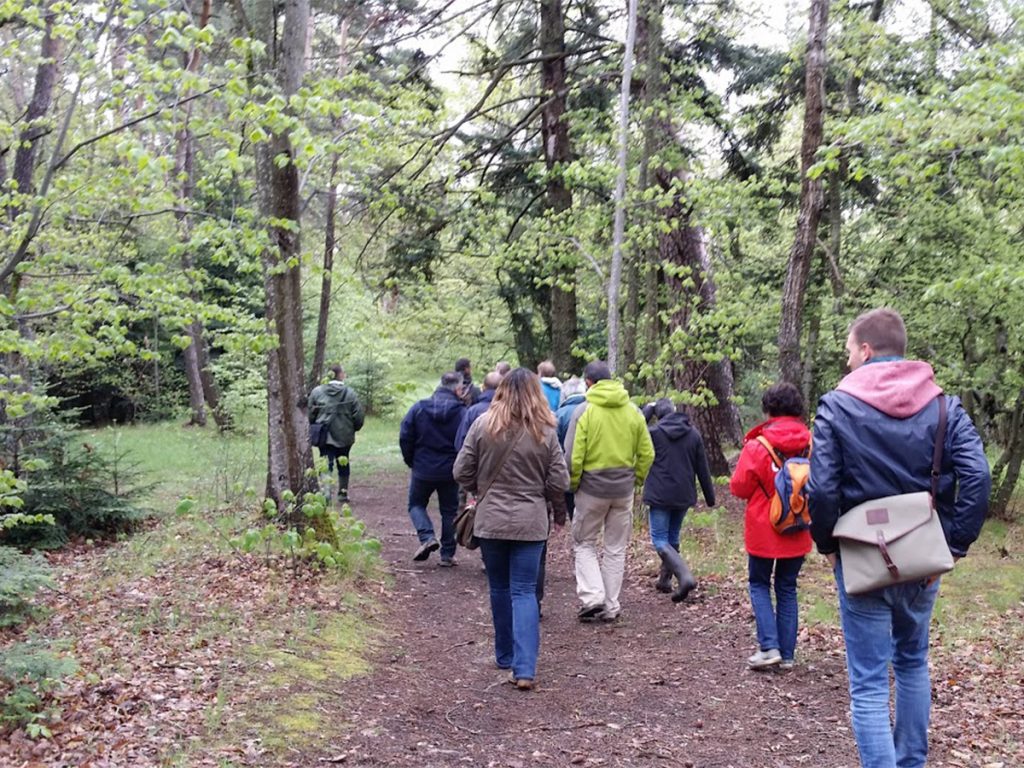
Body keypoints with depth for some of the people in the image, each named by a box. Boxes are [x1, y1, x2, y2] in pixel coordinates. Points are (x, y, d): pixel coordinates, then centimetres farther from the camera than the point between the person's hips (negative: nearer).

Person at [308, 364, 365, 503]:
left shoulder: (316, 391, -4)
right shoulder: (350, 393, -6)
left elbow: (310, 414, 1)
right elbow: (358, 416, -6)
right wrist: (353, 429, 14)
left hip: (324, 436, 0)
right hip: (345, 436, 0)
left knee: (326, 465, -1)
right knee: (343, 464, 17)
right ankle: (343, 493, 25)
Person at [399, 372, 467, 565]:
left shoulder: (419, 408, -4)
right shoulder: (461, 412, -11)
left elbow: (405, 437, -4)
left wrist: (411, 461, 10)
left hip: (422, 469, 1)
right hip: (450, 471, -1)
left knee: (416, 504, 19)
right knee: (449, 510, 13)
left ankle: (427, 537, -4)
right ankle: (447, 554, 15)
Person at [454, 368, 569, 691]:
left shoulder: (483, 424, -5)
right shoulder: (545, 431, -5)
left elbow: (462, 472, -3)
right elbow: (558, 482, -5)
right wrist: (559, 510, 15)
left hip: (490, 520, 1)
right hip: (530, 522, -1)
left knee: (499, 589, 17)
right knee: (524, 591, 2)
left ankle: (506, 655, 28)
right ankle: (524, 668, -8)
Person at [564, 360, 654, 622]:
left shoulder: (584, 411, -11)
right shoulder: (633, 411, 2)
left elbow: (573, 456, -14)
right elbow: (647, 454, 4)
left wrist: (572, 485, 0)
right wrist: (636, 479, 15)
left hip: (592, 487, -4)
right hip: (624, 488, 4)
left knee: (584, 543, 12)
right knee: (616, 548, 13)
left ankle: (592, 597, -4)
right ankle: (610, 607, 16)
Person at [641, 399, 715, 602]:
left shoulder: (654, 432, -10)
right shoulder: (693, 434, 3)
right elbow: (702, 468, 6)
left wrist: (647, 410, 12)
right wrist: (710, 497, 13)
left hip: (660, 495, -5)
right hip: (684, 495, 5)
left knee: (660, 541, -3)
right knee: (672, 538, 20)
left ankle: (685, 576, -22)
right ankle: (665, 580, 27)